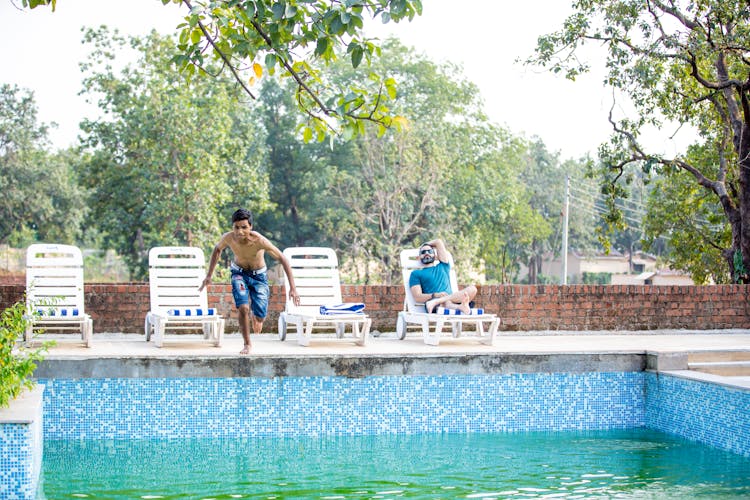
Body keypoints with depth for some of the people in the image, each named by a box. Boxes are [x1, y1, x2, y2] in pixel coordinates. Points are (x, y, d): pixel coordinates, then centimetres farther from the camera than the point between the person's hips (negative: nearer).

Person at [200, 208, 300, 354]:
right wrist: (209, 275, 1)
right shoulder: (228, 238, -24)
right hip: (239, 273, 1)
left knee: (260, 317, -3)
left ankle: (256, 316, 37)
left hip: (258, 275, -1)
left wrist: (292, 288, -29)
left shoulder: (260, 241, -34)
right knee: (243, 308, -23)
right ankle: (247, 344, -1)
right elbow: (217, 249, 1)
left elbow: (283, 259, -26)